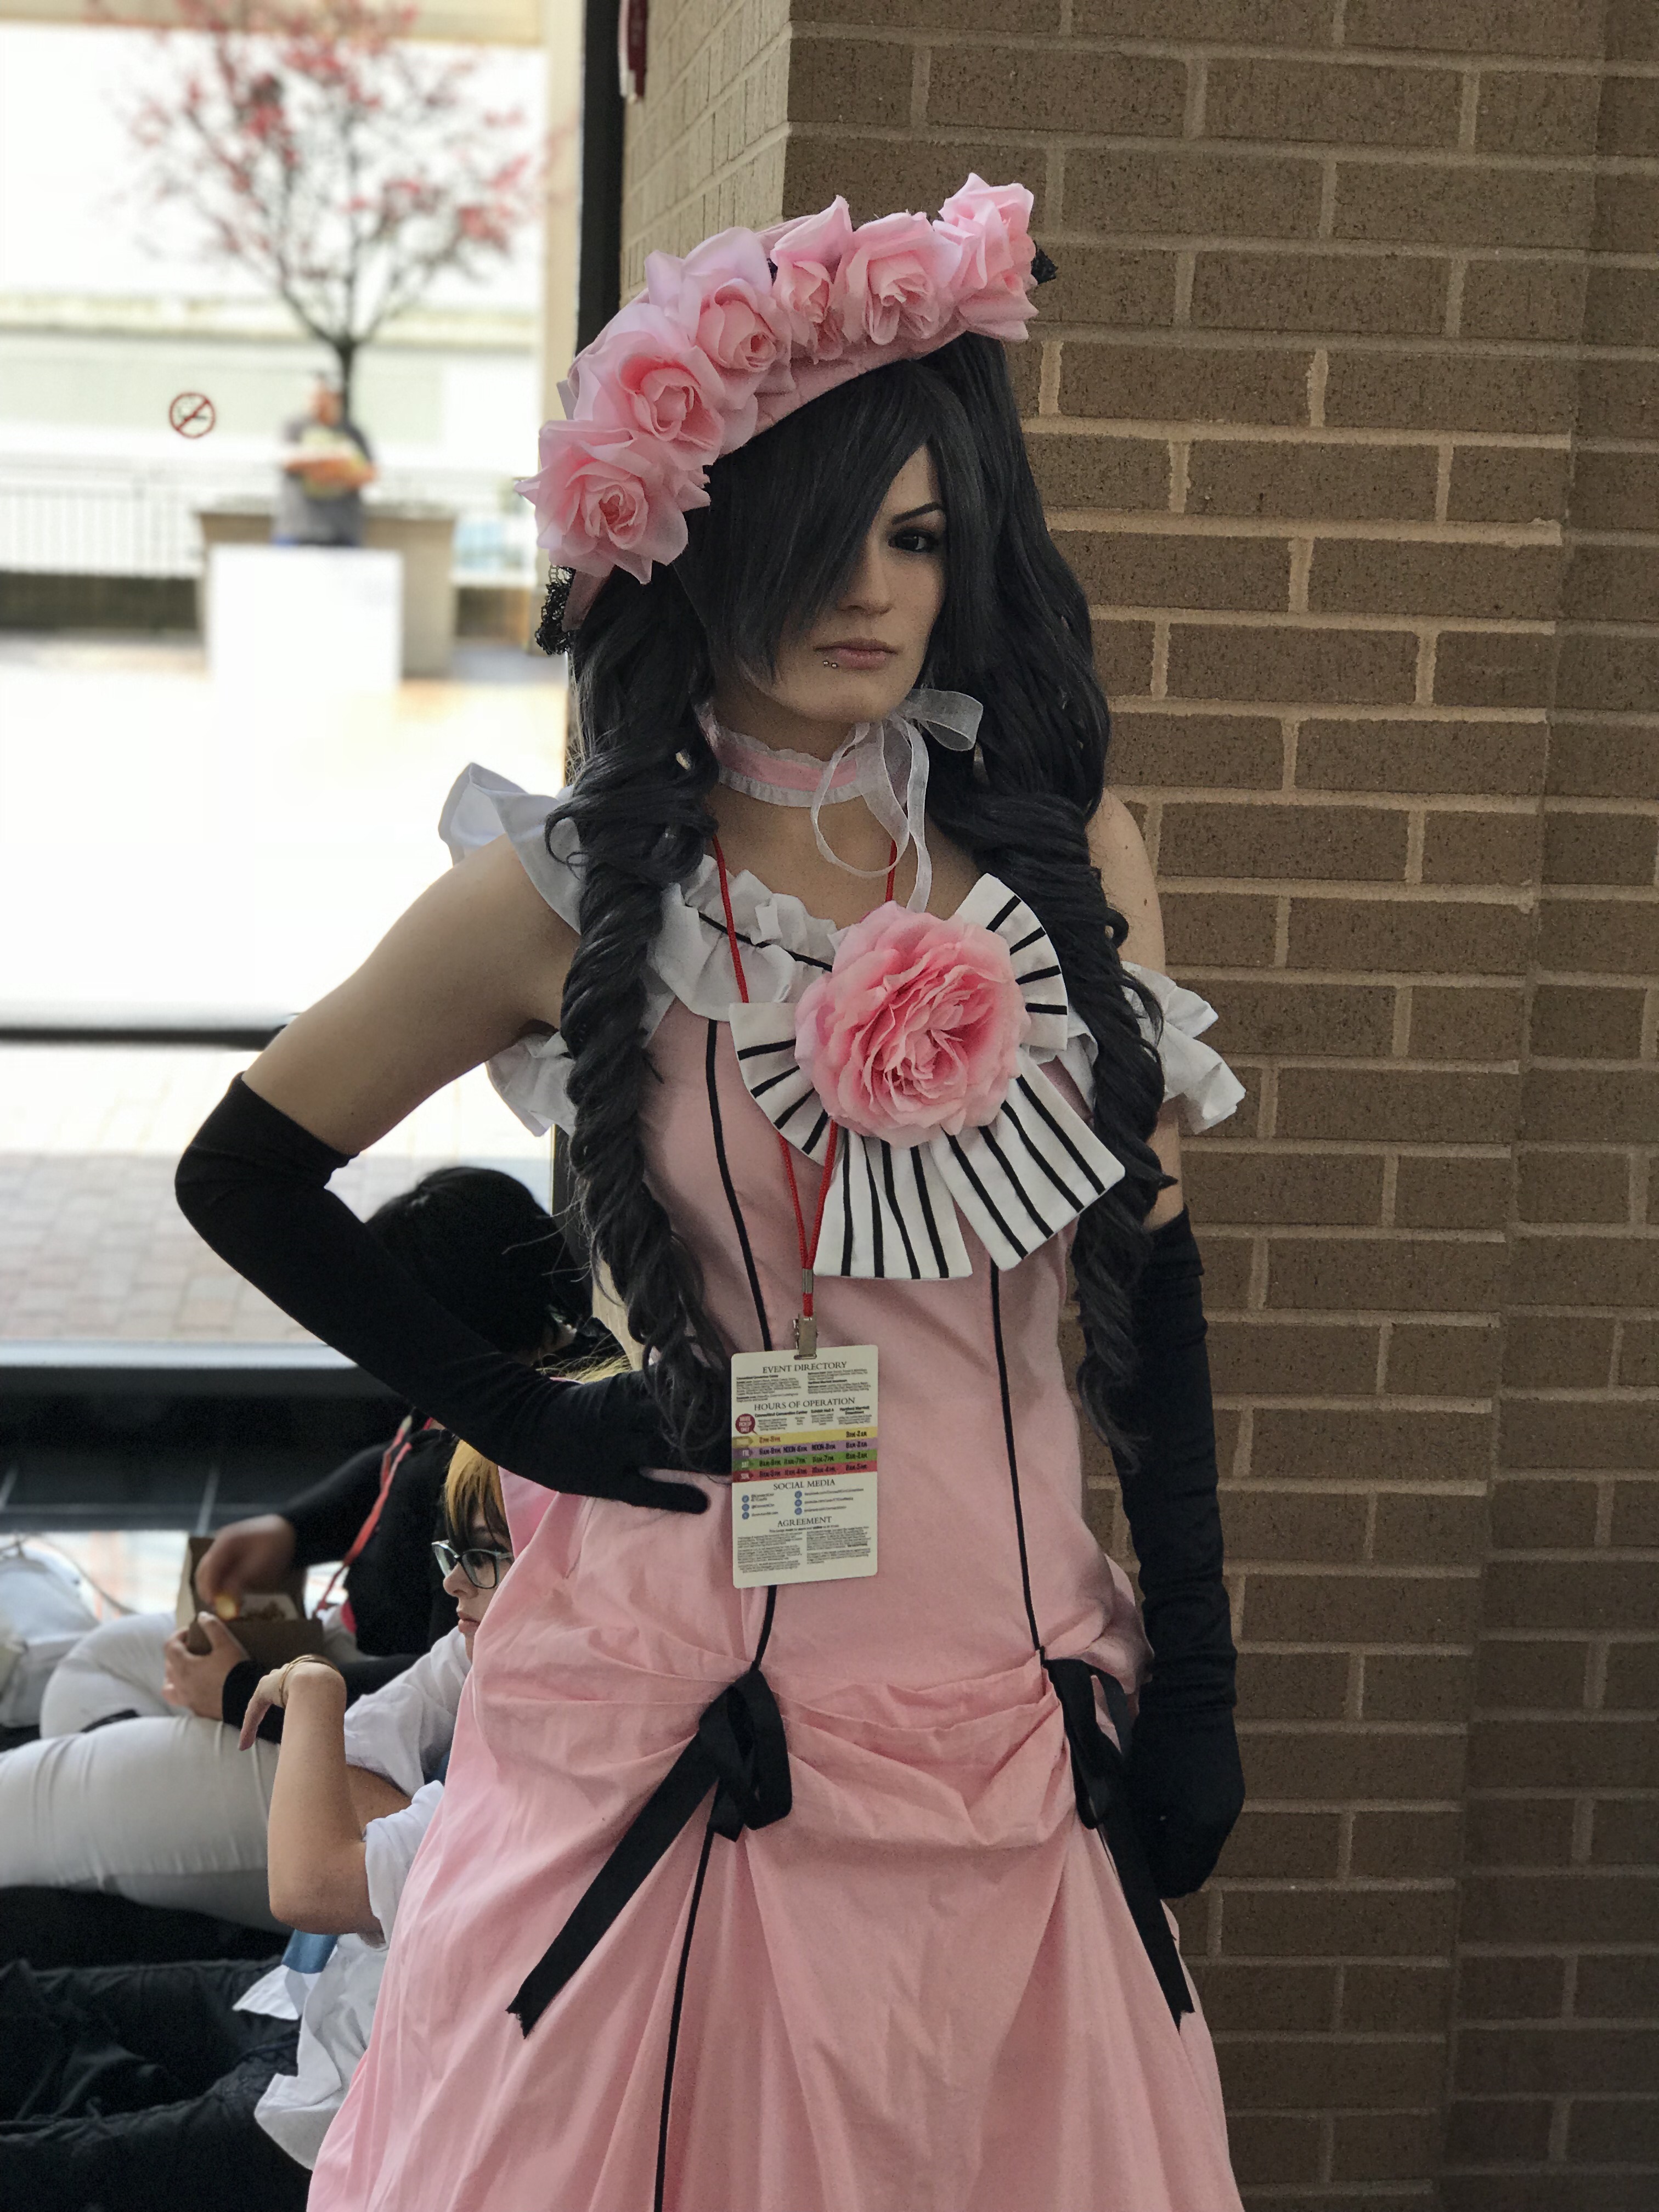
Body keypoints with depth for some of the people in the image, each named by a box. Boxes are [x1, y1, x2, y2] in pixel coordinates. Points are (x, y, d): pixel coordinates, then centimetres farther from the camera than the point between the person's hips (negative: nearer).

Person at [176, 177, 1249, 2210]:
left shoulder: (1067, 850, 1)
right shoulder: (572, 892, -5)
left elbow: (1148, 1267, 5)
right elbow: (242, 1176, 5)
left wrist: (1193, 1689, 3)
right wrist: (522, 1417, -1)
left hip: (1022, 1722, 3)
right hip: (691, 1724, -2)